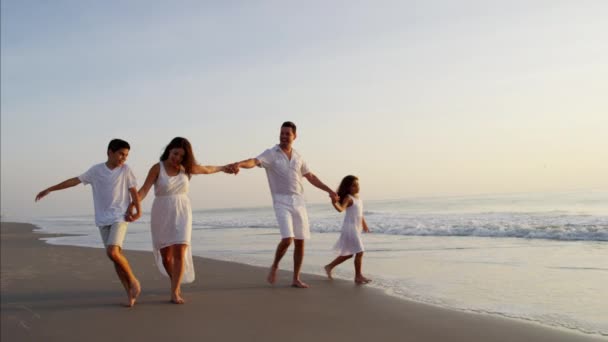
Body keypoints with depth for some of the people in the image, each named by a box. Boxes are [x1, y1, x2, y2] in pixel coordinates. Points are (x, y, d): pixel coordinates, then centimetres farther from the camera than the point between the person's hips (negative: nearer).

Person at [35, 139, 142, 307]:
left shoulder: (126, 170, 0)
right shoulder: (96, 170, 5)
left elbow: (134, 192, -2)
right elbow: (74, 181, 8)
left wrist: (138, 211, -13)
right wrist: (49, 190, 8)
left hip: (120, 217, -3)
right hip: (103, 220, 3)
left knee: (113, 252, -21)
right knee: (117, 255, 0)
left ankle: (133, 280, -1)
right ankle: (130, 294, 5)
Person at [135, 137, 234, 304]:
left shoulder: (187, 168, 1)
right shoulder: (157, 168, -8)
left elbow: (207, 170, 20)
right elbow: (144, 190, -17)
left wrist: (223, 167, 34)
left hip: (181, 213, 1)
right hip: (162, 214, -1)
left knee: (179, 253, -13)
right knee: (166, 256, 5)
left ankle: (175, 293, -7)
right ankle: (177, 283, 31)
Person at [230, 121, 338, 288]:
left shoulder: (297, 156, 12)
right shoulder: (270, 153, -4)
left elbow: (310, 177, 21)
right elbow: (254, 161, -23)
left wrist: (328, 190, 18)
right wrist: (240, 164, -45)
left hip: (299, 201, 5)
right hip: (281, 202, -5)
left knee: (300, 241, 4)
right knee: (287, 239, -18)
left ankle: (296, 279, 15)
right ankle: (274, 266, 11)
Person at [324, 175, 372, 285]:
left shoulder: (358, 198, 13)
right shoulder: (348, 198, -13)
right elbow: (341, 208, -31)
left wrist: (364, 225, 29)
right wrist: (334, 203, -50)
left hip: (356, 229, 9)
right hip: (350, 228, -9)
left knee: (348, 254, 16)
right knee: (359, 252, -8)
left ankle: (329, 266, 28)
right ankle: (358, 276, 2)